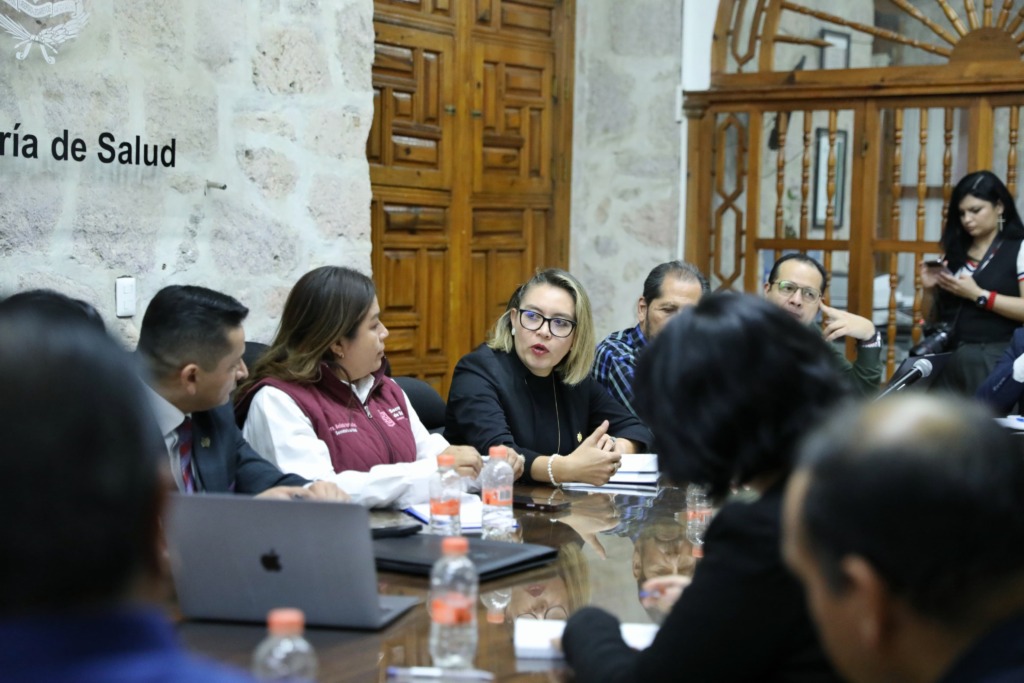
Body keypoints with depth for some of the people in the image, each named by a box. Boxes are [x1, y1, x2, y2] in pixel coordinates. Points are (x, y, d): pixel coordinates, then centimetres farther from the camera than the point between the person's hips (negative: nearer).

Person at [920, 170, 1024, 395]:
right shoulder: (955, 252, 17)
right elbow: (934, 317, 22)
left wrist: (977, 295, -14)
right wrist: (929, 290, 2)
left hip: (993, 356, -4)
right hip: (947, 355, 4)